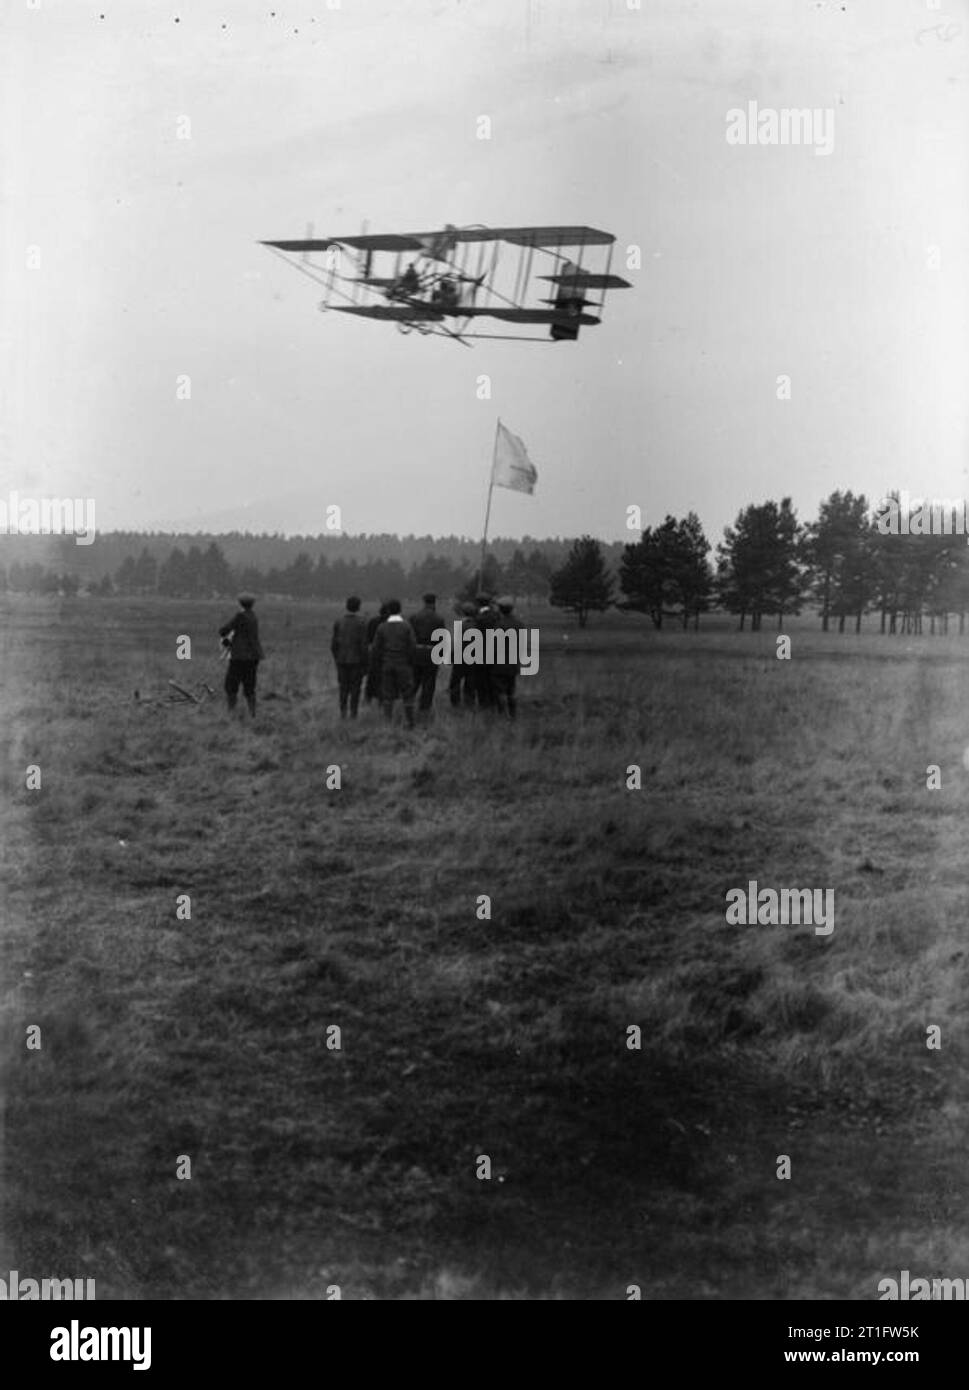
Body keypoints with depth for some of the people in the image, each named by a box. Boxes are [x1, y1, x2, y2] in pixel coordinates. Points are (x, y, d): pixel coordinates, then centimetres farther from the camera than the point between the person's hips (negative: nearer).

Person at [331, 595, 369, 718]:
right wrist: (365, 664, -4)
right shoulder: (361, 623, -12)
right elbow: (363, 645, -13)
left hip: (341, 661, 3)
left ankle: (343, 712, 8)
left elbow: (334, 644, -1)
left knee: (343, 687, 15)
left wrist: (336, 659, 13)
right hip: (356, 661, -3)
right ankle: (353, 714, 6)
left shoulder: (338, 622, -2)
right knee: (355, 688, 6)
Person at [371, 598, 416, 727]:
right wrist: (410, 663, 5)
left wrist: (380, 664, 11)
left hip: (387, 666, 2)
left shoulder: (382, 627, -3)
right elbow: (413, 647, -11)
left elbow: (376, 649, -3)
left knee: (387, 697, 7)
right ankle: (410, 723, 3)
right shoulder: (407, 627, -8)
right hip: (404, 666, -2)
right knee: (407, 695, 6)